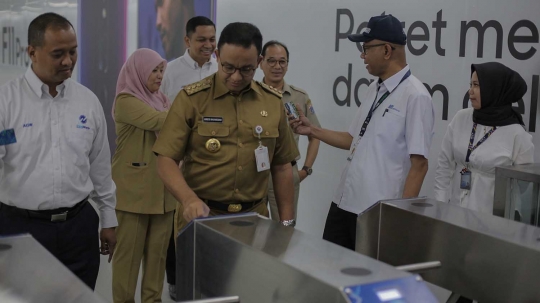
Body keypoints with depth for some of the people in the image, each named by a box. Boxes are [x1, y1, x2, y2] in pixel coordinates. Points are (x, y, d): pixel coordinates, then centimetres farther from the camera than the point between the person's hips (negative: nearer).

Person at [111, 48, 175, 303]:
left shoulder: (161, 99, 14)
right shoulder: (126, 100, -8)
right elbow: (159, 121, -22)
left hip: (162, 188, 6)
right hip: (134, 189, -6)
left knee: (158, 250, 10)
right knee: (130, 251, 1)